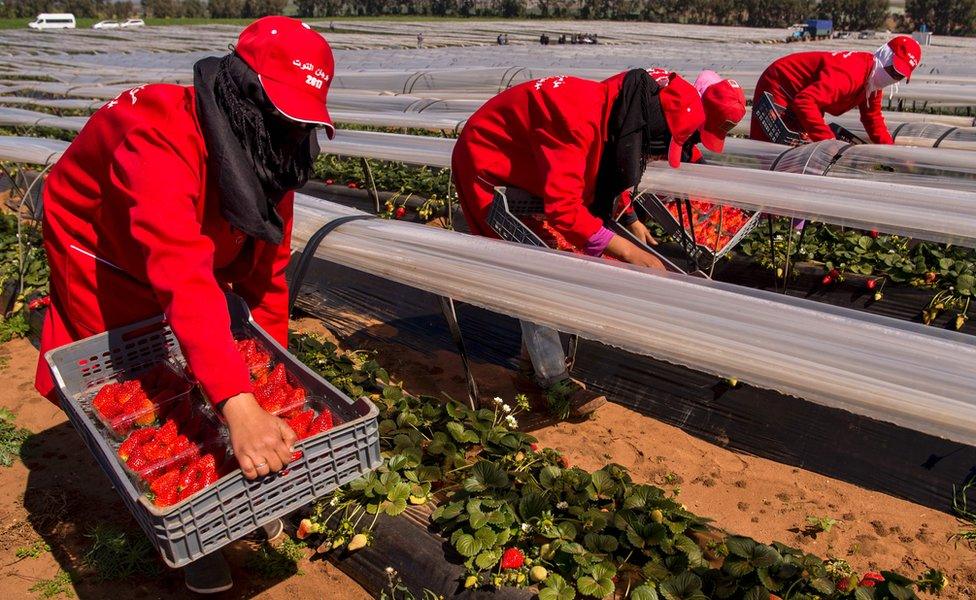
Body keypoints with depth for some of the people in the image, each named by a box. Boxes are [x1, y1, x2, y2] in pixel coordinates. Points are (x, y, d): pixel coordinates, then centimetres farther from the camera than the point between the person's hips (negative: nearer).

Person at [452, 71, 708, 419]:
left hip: (523, 174, 9)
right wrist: (625, 250, -40)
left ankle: (533, 363, 23)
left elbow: (601, 180, 9)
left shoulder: (611, 112, -7)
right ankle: (554, 383, -2)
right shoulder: (580, 117, -36)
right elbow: (563, 208, -41)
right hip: (487, 171, -9)